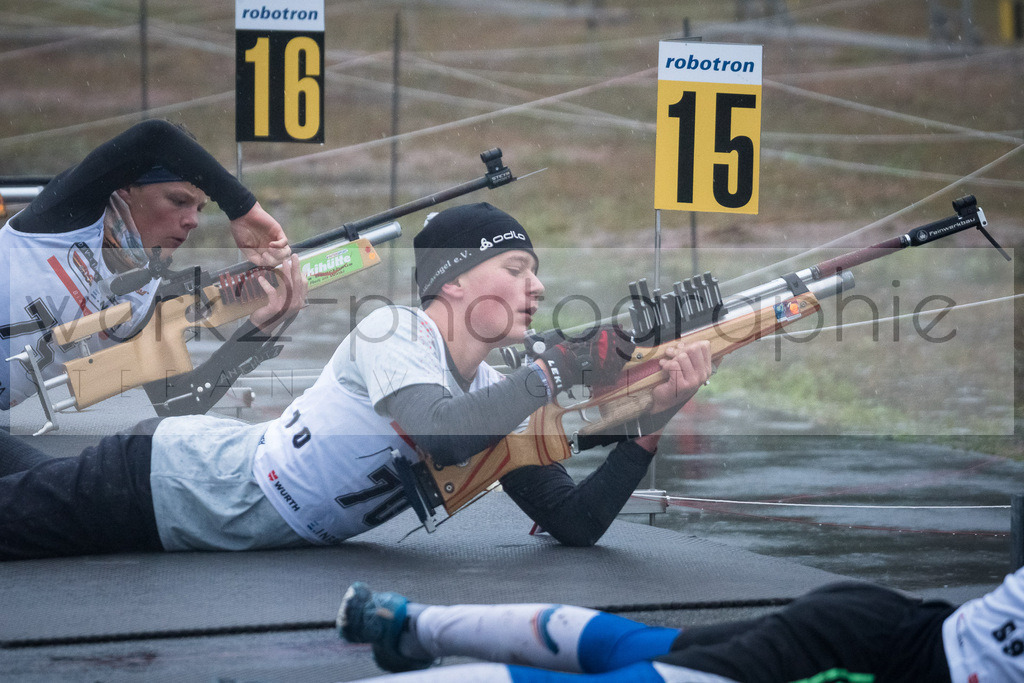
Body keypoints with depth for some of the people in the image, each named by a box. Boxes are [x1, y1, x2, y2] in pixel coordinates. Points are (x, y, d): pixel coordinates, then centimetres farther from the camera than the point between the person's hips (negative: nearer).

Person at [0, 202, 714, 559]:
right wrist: (559, 368, -33)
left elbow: (578, 524, -5)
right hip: (166, 478, -7)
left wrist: (649, 425, -18)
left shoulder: (495, 402, 1)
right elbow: (440, 431, -39)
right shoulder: (392, 332, -20)